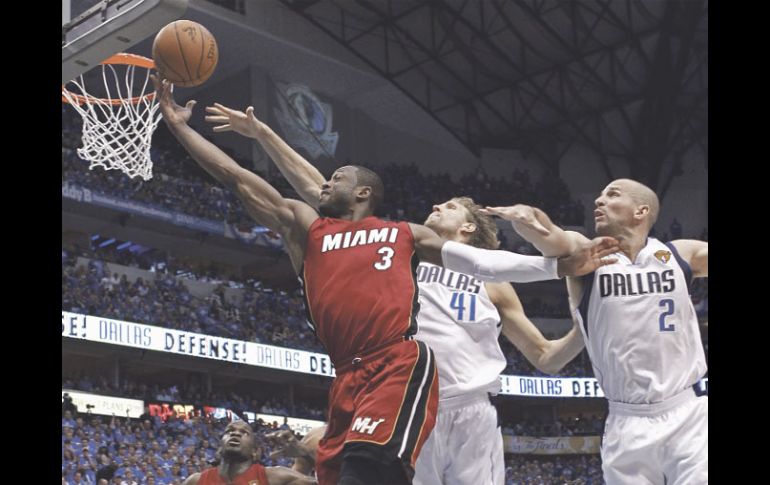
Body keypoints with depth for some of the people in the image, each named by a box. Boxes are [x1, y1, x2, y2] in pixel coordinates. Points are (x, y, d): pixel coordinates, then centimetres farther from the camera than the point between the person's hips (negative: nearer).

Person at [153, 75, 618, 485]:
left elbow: (483, 261, 16)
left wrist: (560, 265, 7)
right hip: (348, 376, 4)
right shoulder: (304, 226, 23)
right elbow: (235, 176, 22)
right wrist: (179, 124, 21)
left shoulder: (405, 234, 20)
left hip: (401, 365, -4)